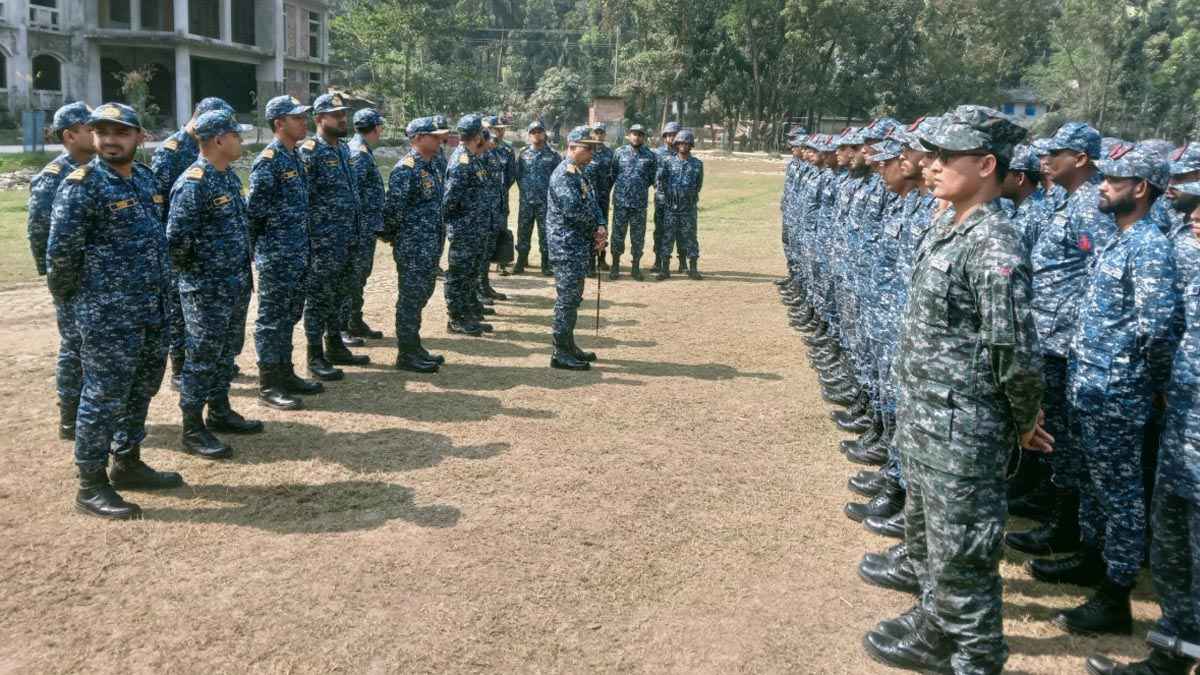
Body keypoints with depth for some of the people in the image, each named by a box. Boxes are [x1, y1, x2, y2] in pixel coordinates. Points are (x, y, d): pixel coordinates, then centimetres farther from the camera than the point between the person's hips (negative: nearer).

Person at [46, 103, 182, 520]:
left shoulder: (146, 178, 10)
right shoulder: (82, 184, -12)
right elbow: (61, 250, -12)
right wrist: (66, 296, -1)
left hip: (153, 308, 8)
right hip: (107, 312, -8)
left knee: (141, 389, 17)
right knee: (104, 395, -1)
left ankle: (128, 462, 34)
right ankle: (91, 485, 9)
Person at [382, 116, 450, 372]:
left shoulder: (431, 164, 13)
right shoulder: (406, 169, -17)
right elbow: (394, 209, -18)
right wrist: (389, 235, -6)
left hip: (431, 246, 9)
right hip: (412, 246, -9)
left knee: (421, 294, 16)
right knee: (410, 298, -2)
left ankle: (414, 347, 26)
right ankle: (406, 355, 6)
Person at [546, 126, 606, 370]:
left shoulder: (580, 174, 16)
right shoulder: (563, 174, -16)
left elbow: (593, 204, 15)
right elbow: (573, 208, -24)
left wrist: (600, 228, -5)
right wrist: (597, 229, -7)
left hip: (581, 246, 10)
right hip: (567, 246, -10)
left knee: (573, 298, 16)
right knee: (567, 298, -6)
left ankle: (568, 345, 26)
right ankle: (561, 354, 0)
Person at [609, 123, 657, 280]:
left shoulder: (650, 156, 4)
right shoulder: (620, 153, 4)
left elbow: (652, 179, 10)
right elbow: (613, 174, 10)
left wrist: (640, 189, 6)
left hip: (640, 202, 0)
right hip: (620, 201, 0)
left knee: (638, 236, 5)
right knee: (618, 233, 4)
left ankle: (635, 267, 15)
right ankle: (615, 266, 14)